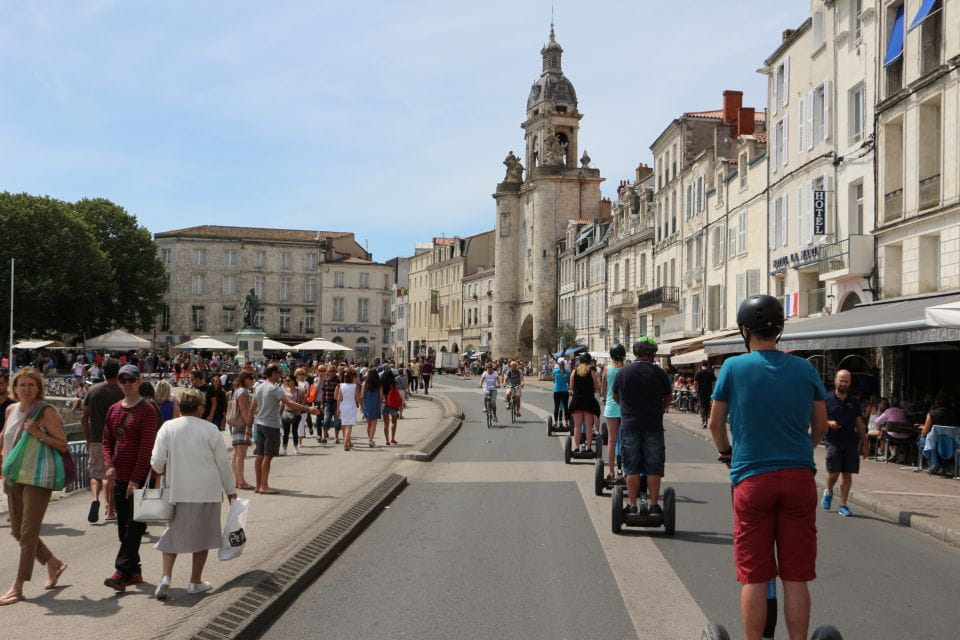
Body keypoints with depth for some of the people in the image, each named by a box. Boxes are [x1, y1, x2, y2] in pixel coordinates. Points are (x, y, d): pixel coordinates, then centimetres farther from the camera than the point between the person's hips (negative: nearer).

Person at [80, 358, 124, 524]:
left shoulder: (92, 390, 3)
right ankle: (110, 510, 14)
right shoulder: (120, 393, -7)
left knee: (95, 474, 12)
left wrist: (88, 439, 15)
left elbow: (83, 418, 5)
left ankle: (95, 499, -13)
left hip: (95, 440, 2)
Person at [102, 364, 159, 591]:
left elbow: (146, 447, -14)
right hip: (119, 477, 7)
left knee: (134, 526, -7)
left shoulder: (147, 410, -8)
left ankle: (122, 572, -9)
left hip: (139, 478, -7)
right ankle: (134, 571, 20)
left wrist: (136, 479, -18)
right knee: (123, 526, 11)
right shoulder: (113, 410, 12)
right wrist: (109, 464, -6)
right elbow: (107, 441, 13)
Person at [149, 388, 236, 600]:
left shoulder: (168, 428, -4)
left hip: (177, 491, 2)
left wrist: (163, 471, 17)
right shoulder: (210, 429, -7)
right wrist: (229, 490, 10)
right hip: (207, 491, -1)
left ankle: (166, 577, 1)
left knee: (173, 534, 15)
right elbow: (223, 462, -2)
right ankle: (196, 582, 18)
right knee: (202, 536, 11)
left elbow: (156, 461, -7)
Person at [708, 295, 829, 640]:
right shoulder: (805, 368, 3)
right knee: (796, 578, 8)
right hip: (799, 478, 2)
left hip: (752, 478, -2)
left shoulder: (734, 367, -4)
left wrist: (726, 452, 24)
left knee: (754, 578, 5)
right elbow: (820, 427, 12)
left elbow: (715, 424, 5)